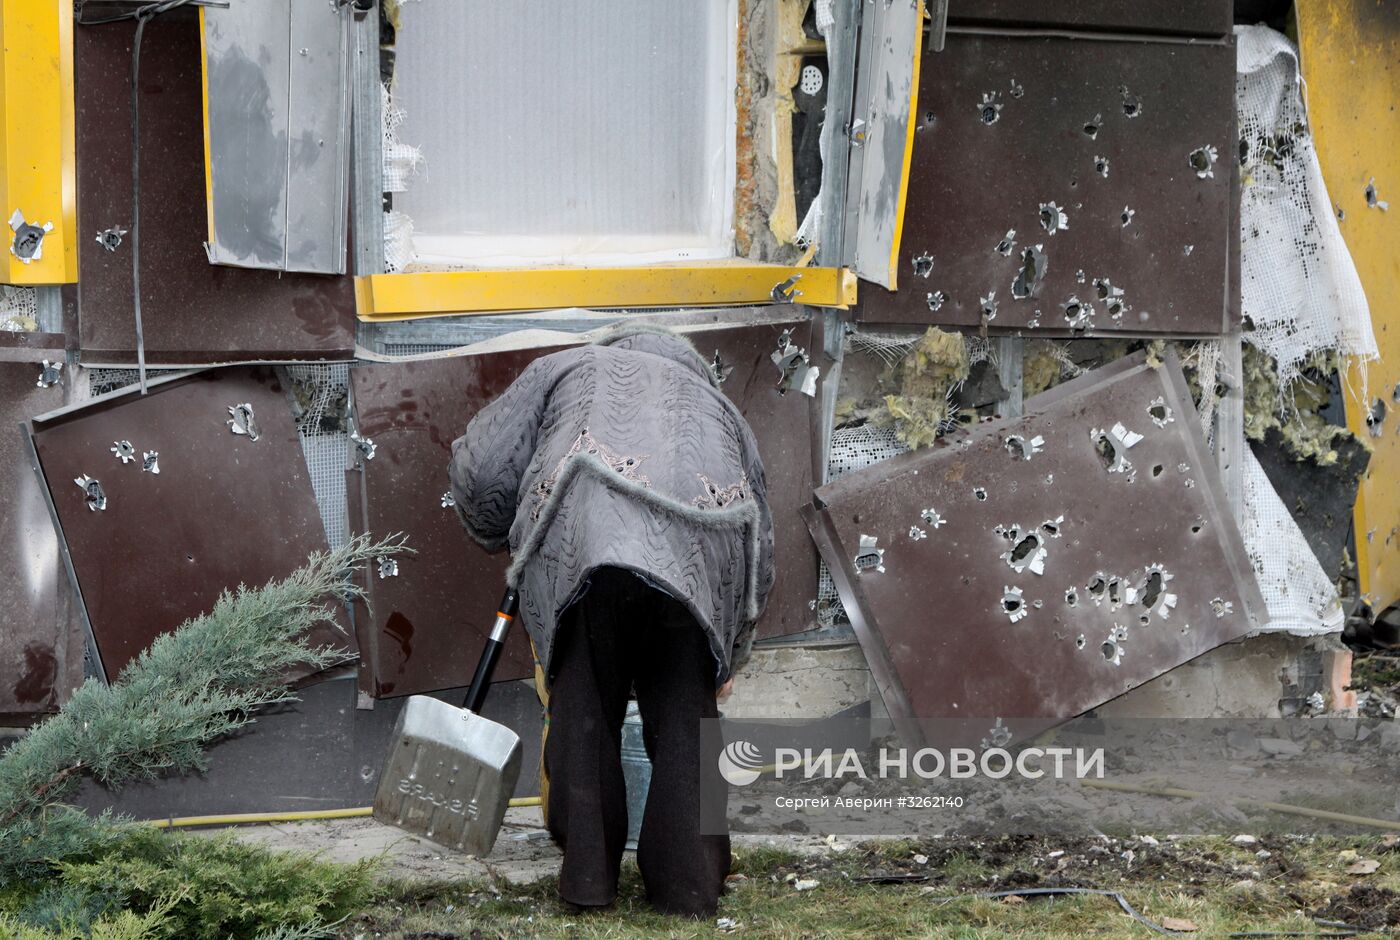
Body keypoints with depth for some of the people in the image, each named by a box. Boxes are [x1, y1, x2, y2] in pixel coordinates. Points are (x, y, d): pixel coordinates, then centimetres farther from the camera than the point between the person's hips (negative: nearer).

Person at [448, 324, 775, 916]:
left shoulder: (565, 370, 36)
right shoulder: (716, 405, 41)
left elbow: (481, 468, 23)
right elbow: (760, 556, 42)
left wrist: (501, 536, 43)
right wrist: (730, 653, 54)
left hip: (587, 534, -2)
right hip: (701, 547, 2)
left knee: (584, 706, 13)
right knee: (683, 712, 15)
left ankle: (588, 869, 17)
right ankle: (687, 882, 16)